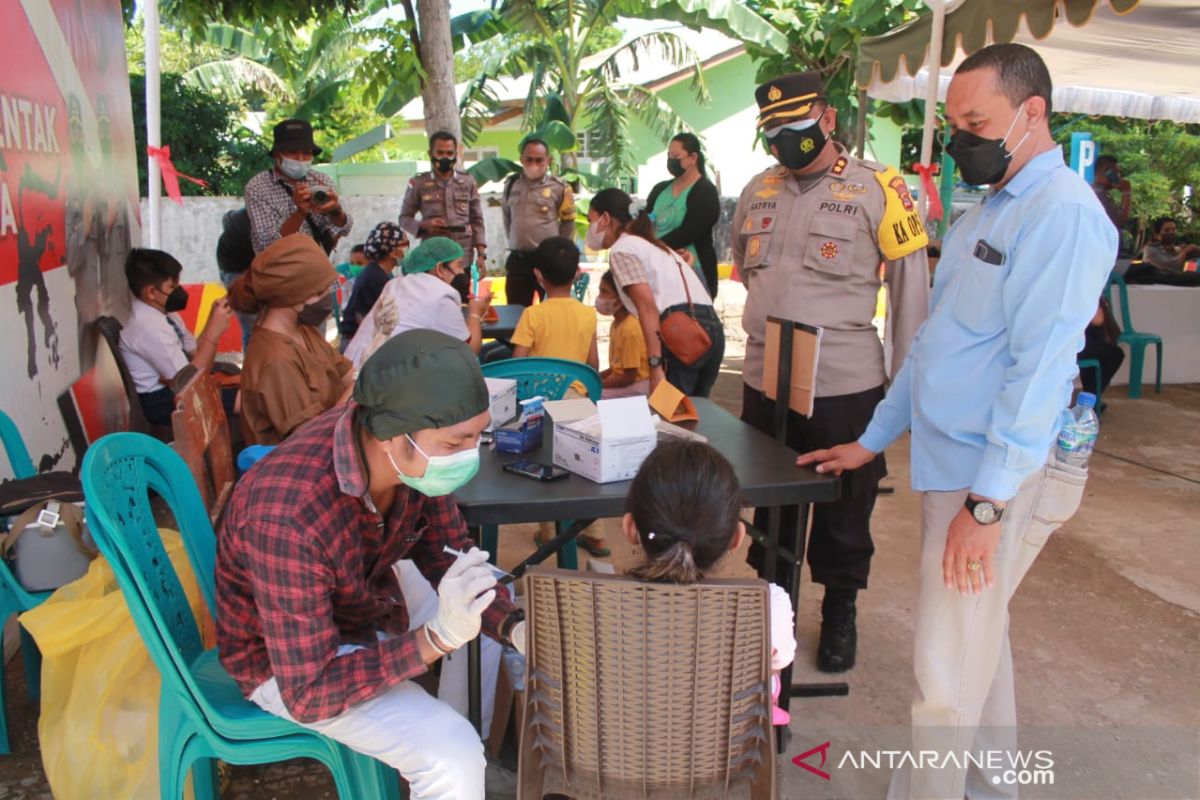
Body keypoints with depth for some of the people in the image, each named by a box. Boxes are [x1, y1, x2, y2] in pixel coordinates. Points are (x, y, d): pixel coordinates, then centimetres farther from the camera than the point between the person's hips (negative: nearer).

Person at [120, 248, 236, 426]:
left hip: (174, 386, 9)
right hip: (162, 402, -9)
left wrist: (212, 318, -4)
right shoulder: (149, 327, -25)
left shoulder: (164, 311, 2)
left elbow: (194, 353, 11)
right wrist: (213, 333, -25)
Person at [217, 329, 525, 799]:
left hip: (372, 600, 7)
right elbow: (308, 694, -32)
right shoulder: (288, 518, -39)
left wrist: (514, 625, -20)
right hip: (285, 662, -6)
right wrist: (438, 637, -41)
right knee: (452, 753, -24)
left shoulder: (415, 456, -20)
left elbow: (451, 557, -4)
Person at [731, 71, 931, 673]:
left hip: (845, 385, -5)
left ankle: (840, 613, 30)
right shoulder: (758, 191, 9)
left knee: (844, 508, 10)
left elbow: (910, 285, -6)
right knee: (768, 503, 18)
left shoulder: (876, 189, -8)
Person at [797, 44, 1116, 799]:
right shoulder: (987, 211, 14)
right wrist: (872, 440, 18)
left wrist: (987, 501, -22)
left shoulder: (1063, 211, -15)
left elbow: (1041, 364, -21)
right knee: (977, 637, 20)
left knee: (948, 673, 0)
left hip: (998, 478, -9)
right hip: (957, 459, 9)